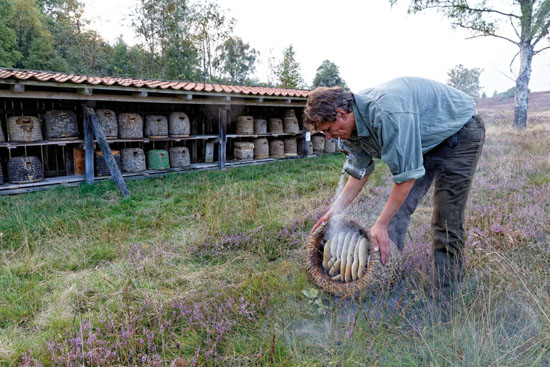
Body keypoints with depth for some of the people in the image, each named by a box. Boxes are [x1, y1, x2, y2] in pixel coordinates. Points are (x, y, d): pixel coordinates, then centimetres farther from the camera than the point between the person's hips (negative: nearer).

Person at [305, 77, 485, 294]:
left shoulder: (386, 112, -38)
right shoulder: (354, 122, -9)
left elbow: (407, 174, -34)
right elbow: (360, 172, 3)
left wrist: (381, 224, -28)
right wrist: (334, 211, 0)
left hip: (460, 132, -8)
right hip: (425, 140, 8)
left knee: (447, 218, -9)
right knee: (398, 209, -1)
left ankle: (442, 290, 4)